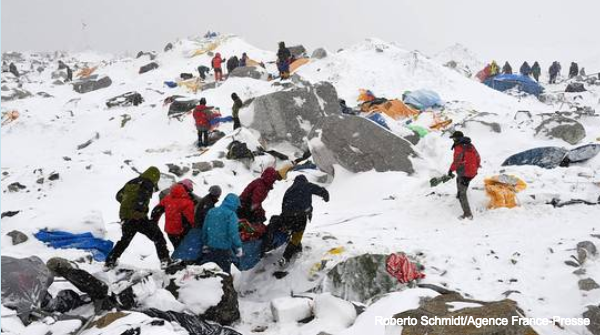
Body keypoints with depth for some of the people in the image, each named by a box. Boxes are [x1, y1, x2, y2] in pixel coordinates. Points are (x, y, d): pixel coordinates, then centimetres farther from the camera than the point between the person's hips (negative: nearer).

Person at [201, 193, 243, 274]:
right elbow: (233, 233, -19)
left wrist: (205, 244, 22)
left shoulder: (211, 212, 7)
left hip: (210, 248, 6)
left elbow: (204, 229, 13)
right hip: (224, 249, -6)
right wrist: (238, 248, -12)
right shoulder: (231, 214, -13)